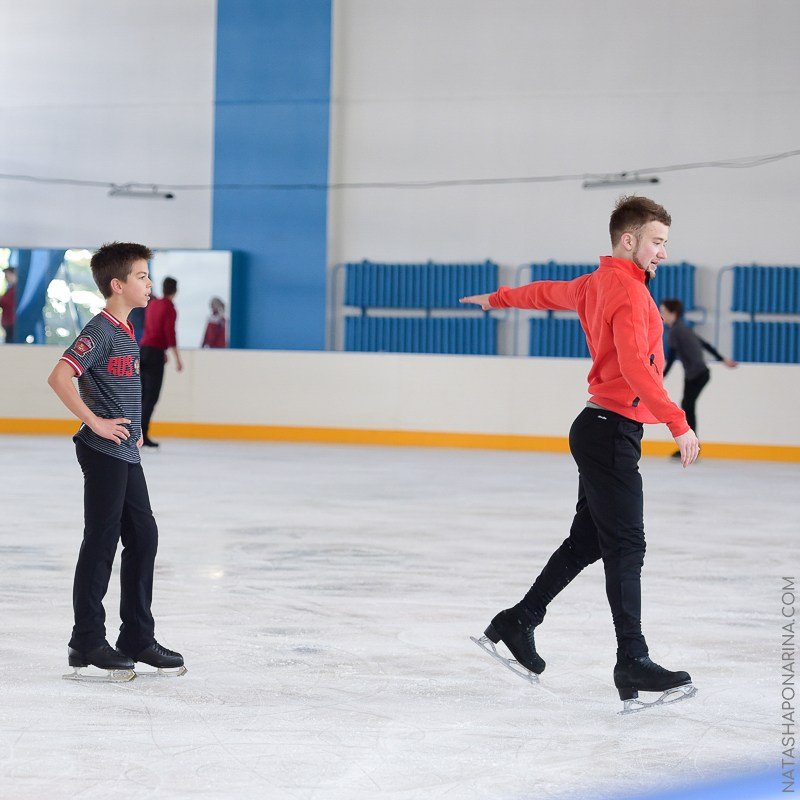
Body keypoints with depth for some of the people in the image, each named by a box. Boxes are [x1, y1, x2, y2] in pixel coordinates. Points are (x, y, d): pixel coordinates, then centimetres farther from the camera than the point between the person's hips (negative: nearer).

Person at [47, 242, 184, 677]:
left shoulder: (127, 331, 14)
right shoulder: (100, 330, -15)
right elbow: (59, 377, -24)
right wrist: (96, 423, -20)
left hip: (126, 453, 9)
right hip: (103, 453, -9)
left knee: (144, 537, 11)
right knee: (101, 543, -4)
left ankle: (137, 638, 19)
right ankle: (86, 642, 4)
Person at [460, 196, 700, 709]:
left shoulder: (598, 283, 14)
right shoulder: (628, 291, -16)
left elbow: (548, 292, 33)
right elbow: (634, 366, -28)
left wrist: (500, 299, 50)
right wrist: (678, 422, -31)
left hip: (602, 431, 10)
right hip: (612, 430, -10)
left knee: (587, 541, 15)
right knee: (626, 546, -11)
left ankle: (518, 623, 22)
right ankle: (633, 662, -13)